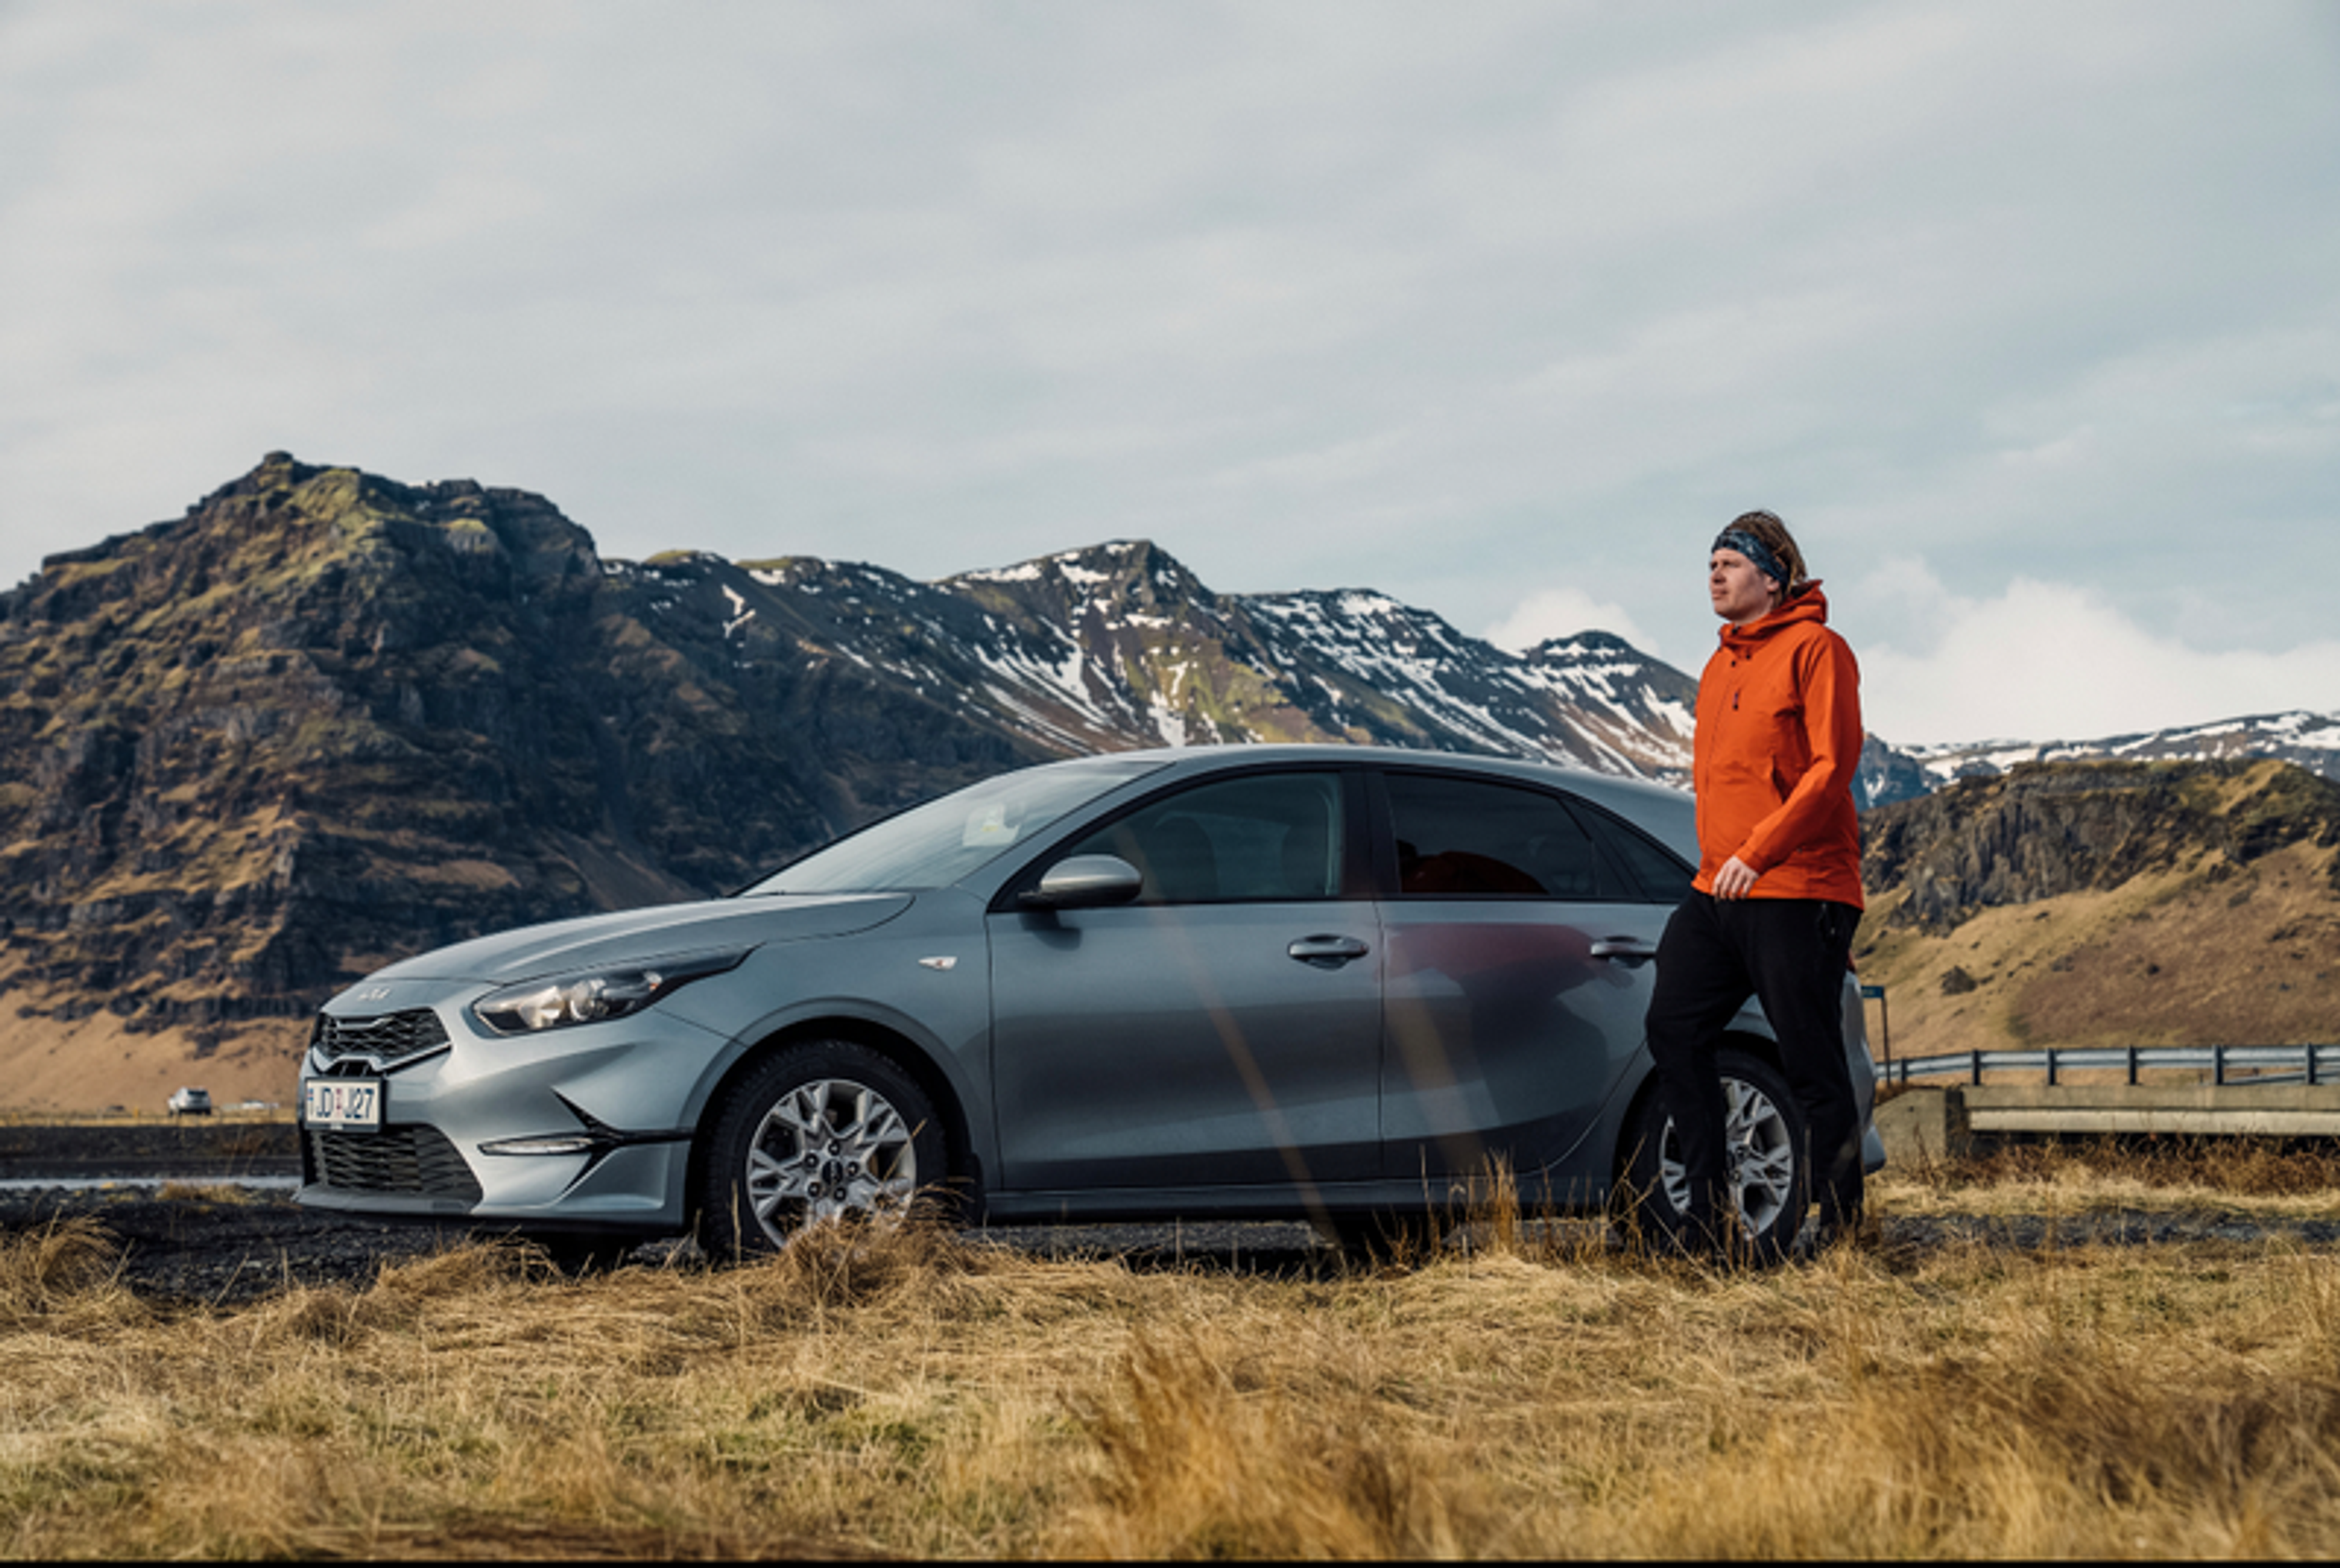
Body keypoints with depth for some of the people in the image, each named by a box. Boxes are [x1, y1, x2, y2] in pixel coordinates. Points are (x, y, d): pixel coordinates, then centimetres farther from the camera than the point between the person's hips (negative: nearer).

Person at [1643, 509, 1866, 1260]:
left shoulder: (1815, 649, -7)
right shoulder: (1721, 665, 19)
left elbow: (1832, 767, -15)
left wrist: (1758, 854, -21)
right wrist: (1718, 860, 15)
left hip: (1798, 894, -8)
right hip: (1716, 892, 8)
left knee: (1815, 1069, -4)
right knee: (1673, 1031, 2)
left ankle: (1843, 1231, 4)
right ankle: (1711, 1214, 10)